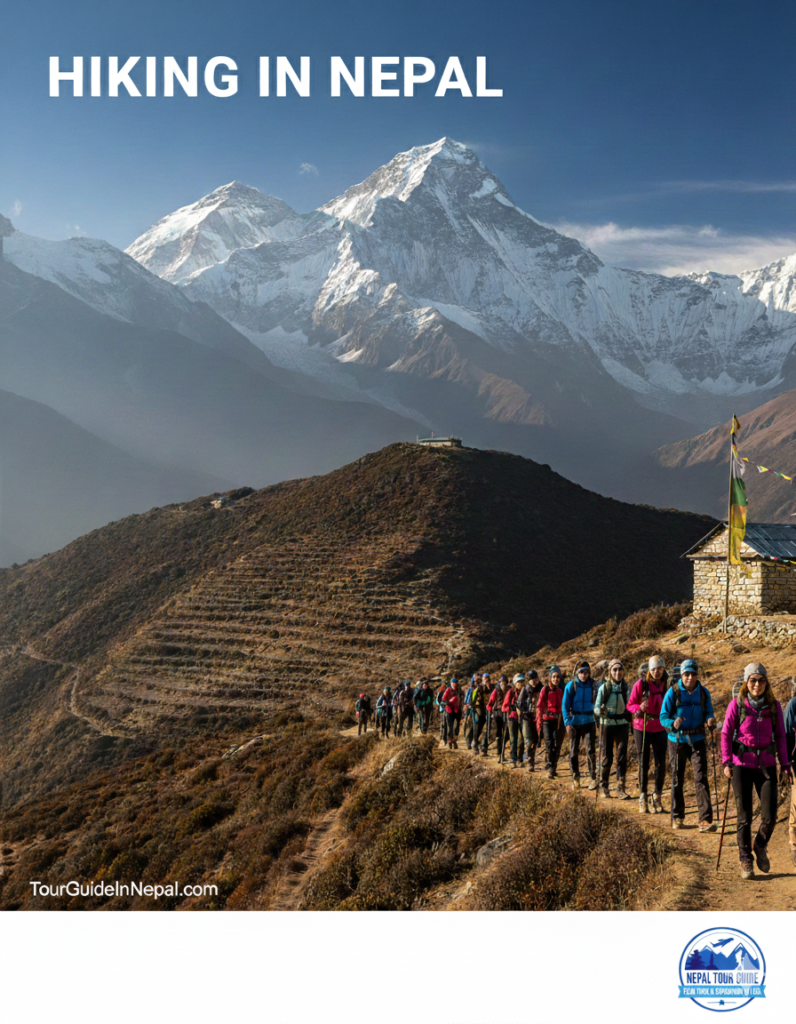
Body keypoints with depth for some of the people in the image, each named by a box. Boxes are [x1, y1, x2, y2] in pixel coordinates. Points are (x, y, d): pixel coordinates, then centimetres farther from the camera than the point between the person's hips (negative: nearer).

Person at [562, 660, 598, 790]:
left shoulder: (593, 686, 1)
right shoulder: (571, 686, -2)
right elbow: (565, 706, -2)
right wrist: (567, 723, -11)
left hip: (589, 722, 0)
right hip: (574, 722, 0)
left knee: (590, 750, -8)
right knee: (574, 751, 4)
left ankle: (593, 778, -3)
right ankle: (575, 779, 14)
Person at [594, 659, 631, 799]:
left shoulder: (626, 687, 3)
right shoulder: (604, 688, -5)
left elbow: (630, 706, 12)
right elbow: (596, 707, -3)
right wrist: (600, 710, -24)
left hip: (622, 724, 2)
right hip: (607, 724, -2)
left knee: (622, 756, -4)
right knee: (607, 757, 3)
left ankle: (620, 788, 0)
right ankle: (603, 787, 17)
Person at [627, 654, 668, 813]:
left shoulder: (667, 685, 1)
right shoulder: (641, 684, -8)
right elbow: (630, 705, -3)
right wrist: (640, 707, -23)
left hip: (660, 729, 2)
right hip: (642, 727, -2)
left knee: (661, 764, 0)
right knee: (643, 764, 2)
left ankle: (657, 798, 17)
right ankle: (643, 798, 14)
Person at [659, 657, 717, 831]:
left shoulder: (703, 693, 2)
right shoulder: (673, 692, -7)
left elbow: (708, 712, 9)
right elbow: (663, 716, -9)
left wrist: (710, 720, -15)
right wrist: (673, 723, -31)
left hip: (697, 740, 1)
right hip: (677, 740, -1)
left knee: (701, 778, -9)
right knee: (677, 779, 7)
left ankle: (705, 820, -11)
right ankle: (677, 817, 22)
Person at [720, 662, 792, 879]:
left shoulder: (774, 706, 3)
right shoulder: (737, 704, -3)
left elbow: (780, 736, 8)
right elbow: (726, 734, -2)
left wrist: (785, 764, 2)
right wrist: (726, 762, -11)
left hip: (767, 765, 2)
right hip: (742, 765, -2)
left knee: (770, 816, -4)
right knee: (744, 817, 1)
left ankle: (761, 847, 27)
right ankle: (745, 859, 19)